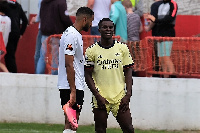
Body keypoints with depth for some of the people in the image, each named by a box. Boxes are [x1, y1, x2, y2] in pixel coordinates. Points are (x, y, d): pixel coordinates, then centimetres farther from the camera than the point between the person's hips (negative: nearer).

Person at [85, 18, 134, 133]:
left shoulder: (122, 48, 7)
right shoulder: (92, 51, 1)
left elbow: (128, 72, 7)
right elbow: (88, 76, 2)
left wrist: (128, 94, -4)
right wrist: (98, 96, -8)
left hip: (120, 97, 1)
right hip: (101, 99, -1)